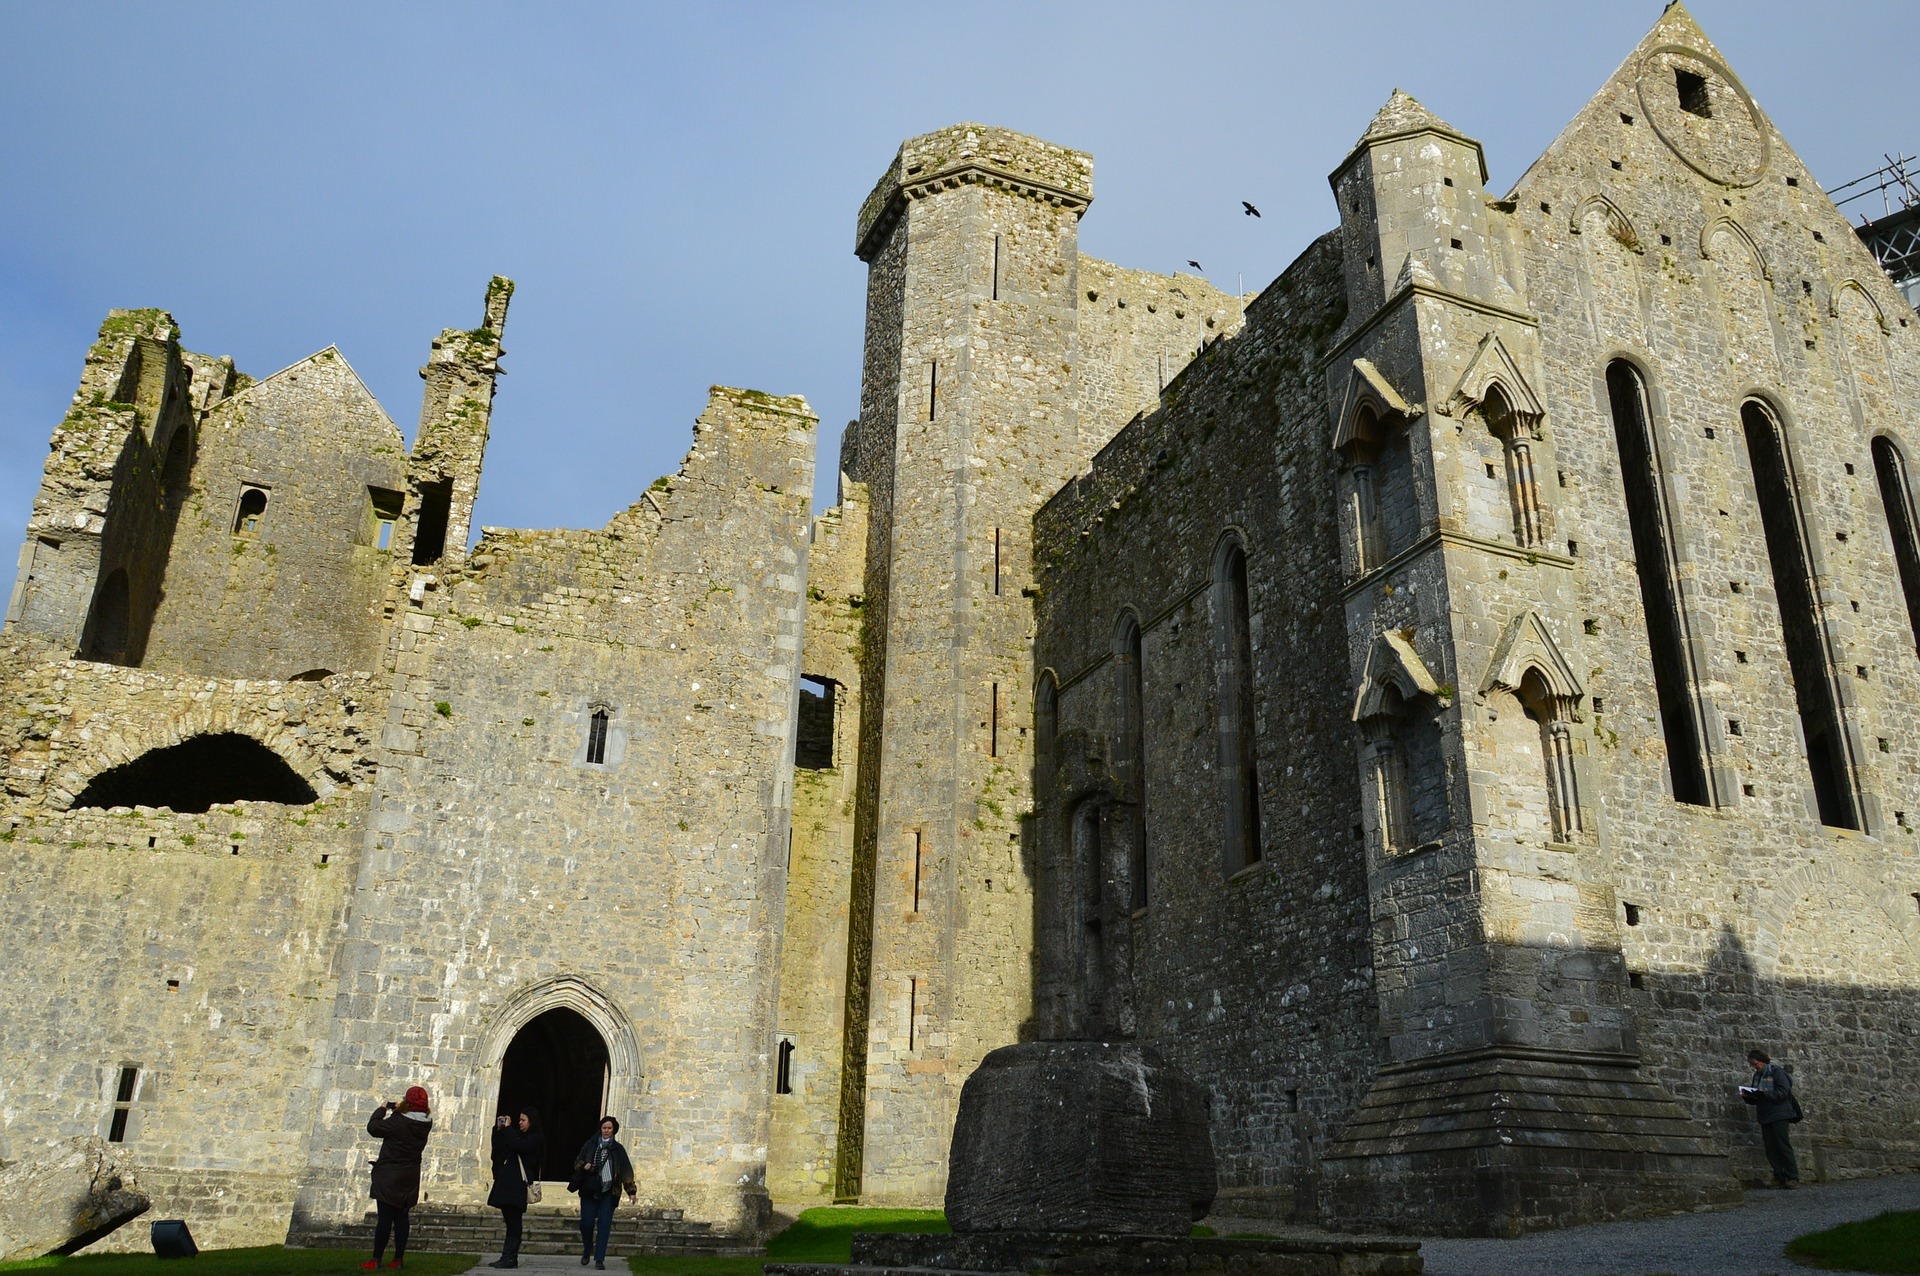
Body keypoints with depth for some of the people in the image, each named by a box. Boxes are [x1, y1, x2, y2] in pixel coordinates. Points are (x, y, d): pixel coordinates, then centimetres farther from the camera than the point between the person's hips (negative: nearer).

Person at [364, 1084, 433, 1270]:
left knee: (385, 1218, -3)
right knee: (401, 1217, 10)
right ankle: (399, 1258, 11)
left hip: (389, 1177, -6)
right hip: (409, 1178, 6)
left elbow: (373, 1127, -12)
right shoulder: (425, 1124, -1)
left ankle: (376, 1260, 0)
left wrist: (382, 1109, 2)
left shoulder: (398, 1121, -21)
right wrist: (398, 1111, 7)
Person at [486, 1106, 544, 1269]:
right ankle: (509, 1258, 10)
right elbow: (498, 1149, 20)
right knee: (511, 1223, 8)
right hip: (506, 1183, 8)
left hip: (519, 1184, -8)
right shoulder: (517, 1135, 22)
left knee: (513, 1223, -8)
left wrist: (508, 1128, -7)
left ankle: (509, 1258, -9)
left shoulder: (536, 1138, -2)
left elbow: (517, 1146, -18)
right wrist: (499, 1129, 10)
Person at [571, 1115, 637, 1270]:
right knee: (586, 1223, -2)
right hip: (589, 1191, 0)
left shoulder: (618, 1149, 3)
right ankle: (587, 1251, 25)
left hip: (608, 1193, 0)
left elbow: (626, 1171, 2)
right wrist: (584, 1166, -16)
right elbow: (577, 1162, 8)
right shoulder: (590, 1145, 4)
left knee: (604, 1226, -4)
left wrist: (631, 1191, -4)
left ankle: (599, 1259, 2)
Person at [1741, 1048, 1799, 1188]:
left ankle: (1792, 1176, -3)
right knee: (1770, 1148, 3)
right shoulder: (1757, 1075, 16)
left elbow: (1783, 1092, -17)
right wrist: (1747, 1096, -1)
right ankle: (1779, 1177, 6)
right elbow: (1755, 1099, 20)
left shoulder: (1776, 1071, -6)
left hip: (1779, 1115, -7)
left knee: (1782, 1145, -8)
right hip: (1765, 1116, 7)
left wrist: (1763, 1093, -23)